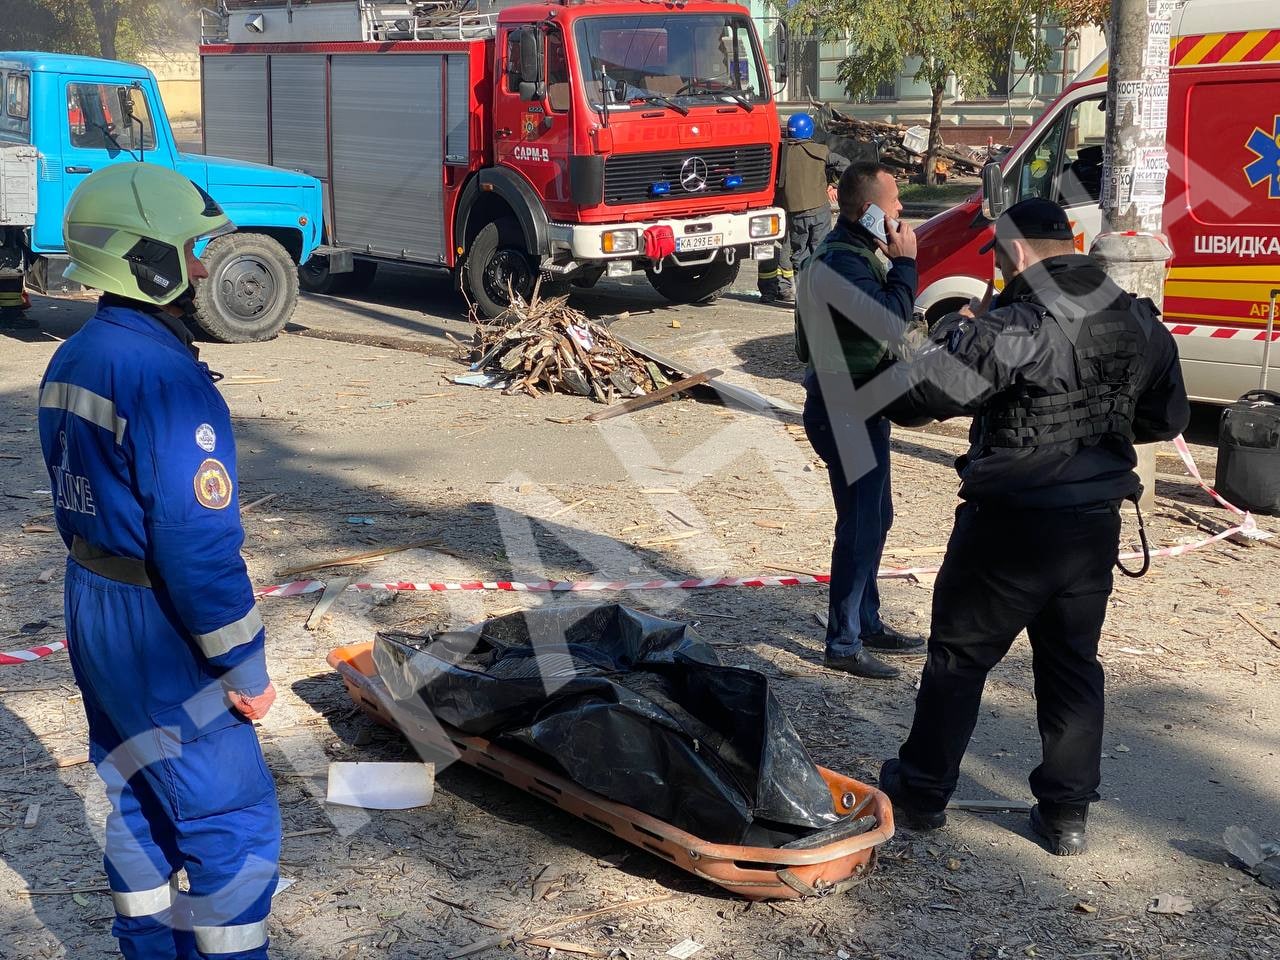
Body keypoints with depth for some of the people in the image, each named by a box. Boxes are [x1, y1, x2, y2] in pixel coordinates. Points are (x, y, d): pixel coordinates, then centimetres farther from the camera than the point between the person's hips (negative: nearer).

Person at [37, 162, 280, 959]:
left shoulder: (71, 361, 6)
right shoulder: (164, 379, -24)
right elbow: (200, 543, -25)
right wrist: (244, 667, -16)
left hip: (92, 607, 10)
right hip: (161, 633, -10)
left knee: (136, 798, 21)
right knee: (232, 819, 1)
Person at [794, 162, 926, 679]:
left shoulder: (853, 250, 12)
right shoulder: (842, 261, -22)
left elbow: (884, 314, 14)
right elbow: (891, 320, -31)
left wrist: (895, 264, 2)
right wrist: (904, 263, -20)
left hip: (860, 406, 11)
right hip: (845, 411, -11)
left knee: (875, 518, 19)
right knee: (860, 526, -4)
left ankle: (867, 623, 32)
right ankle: (843, 644, 6)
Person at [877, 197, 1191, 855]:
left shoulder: (1014, 327, -21)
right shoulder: (1139, 323, 2)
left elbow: (913, 396, -26)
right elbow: (1169, 419, 14)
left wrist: (953, 333, -8)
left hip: (1011, 526, -6)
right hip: (1096, 525, 6)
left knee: (959, 657, 10)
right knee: (1073, 664, 16)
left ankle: (922, 792, 23)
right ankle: (1067, 813, 22)